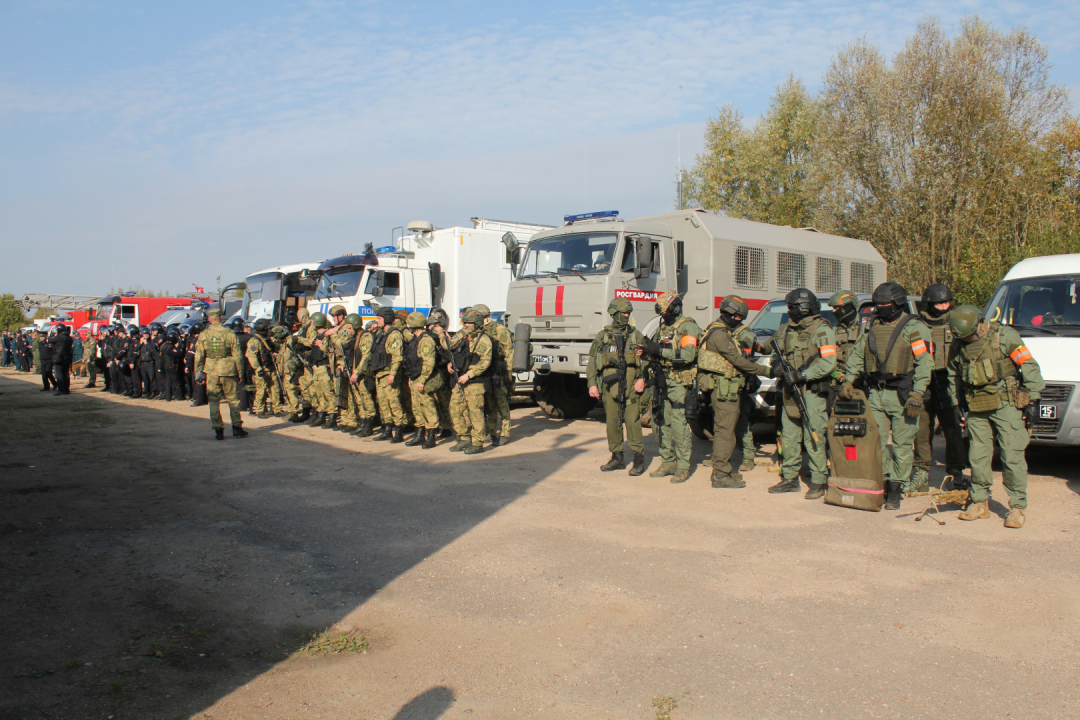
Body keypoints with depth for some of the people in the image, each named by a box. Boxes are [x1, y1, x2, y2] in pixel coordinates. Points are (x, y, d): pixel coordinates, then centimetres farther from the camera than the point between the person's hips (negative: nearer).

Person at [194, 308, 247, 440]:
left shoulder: (203, 335, 0)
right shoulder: (230, 333, -4)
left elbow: (198, 357, 3)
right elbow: (237, 355, -2)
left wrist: (198, 374, 12)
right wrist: (240, 373, 6)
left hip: (211, 372, 1)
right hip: (228, 371, -1)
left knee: (214, 402, 7)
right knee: (233, 400, 9)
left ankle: (218, 430, 5)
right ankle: (237, 427, 8)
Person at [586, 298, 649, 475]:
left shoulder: (636, 335, 9)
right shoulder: (602, 336, 10)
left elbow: (645, 359, 6)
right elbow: (592, 361, 9)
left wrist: (641, 379, -9)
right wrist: (592, 384, 0)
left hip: (630, 384, -2)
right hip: (610, 385, 2)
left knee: (632, 420, -6)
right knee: (612, 422, 6)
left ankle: (639, 459, 2)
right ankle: (617, 458, 17)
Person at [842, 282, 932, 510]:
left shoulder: (914, 328, -4)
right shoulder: (872, 327, 13)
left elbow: (924, 363, -10)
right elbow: (857, 355, 19)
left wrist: (917, 394, -17)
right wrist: (849, 381, 8)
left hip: (901, 395, -5)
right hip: (875, 393, 5)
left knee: (901, 445, 1)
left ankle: (895, 490, 9)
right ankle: (882, 484, 14)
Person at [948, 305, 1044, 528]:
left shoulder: (1005, 336, -8)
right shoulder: (958, 344, 6)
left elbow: (1029, 367, -5)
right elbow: (953, 376, 20)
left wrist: (1033, 401, -7)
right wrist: (956, 405, 18)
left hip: (1006, 405, -4)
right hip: (977, 409, 4)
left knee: (1012, 456, -5)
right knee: (978, 456, 6)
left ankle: (1017, 507, 5)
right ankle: (980, 503, 18)